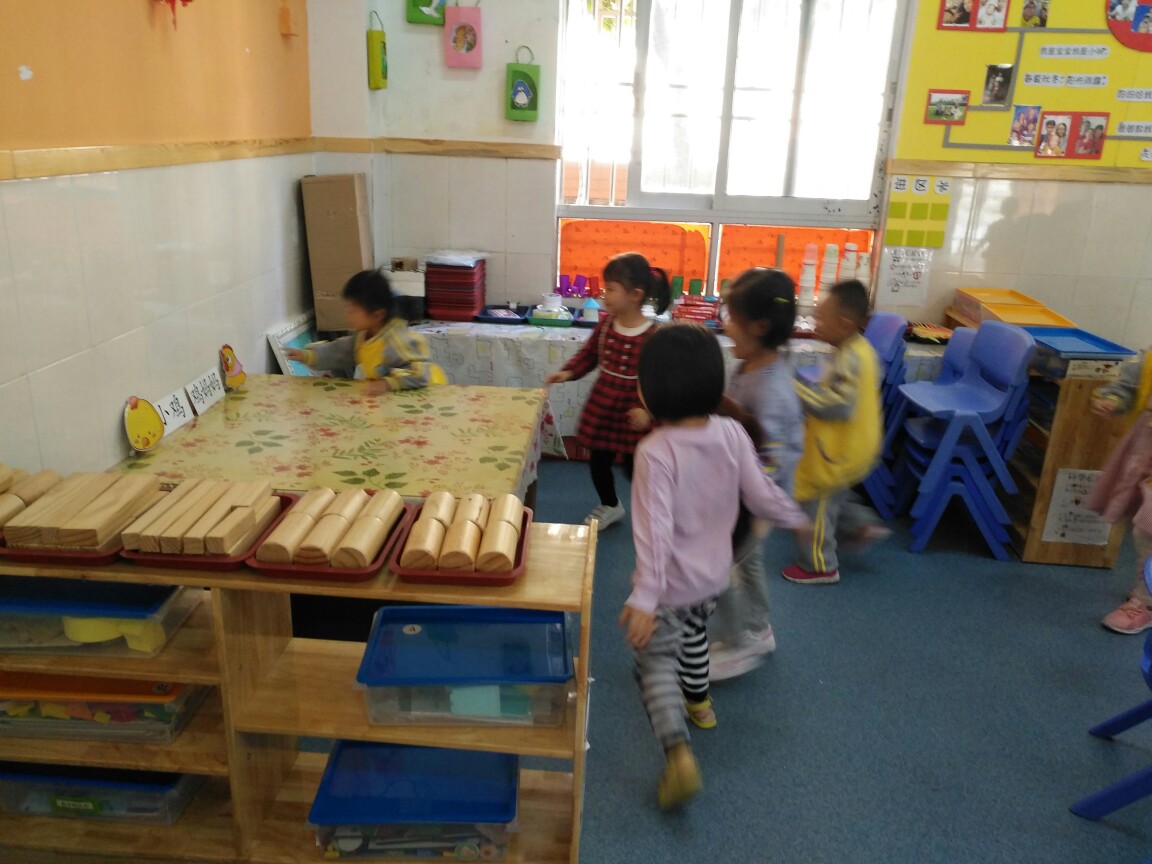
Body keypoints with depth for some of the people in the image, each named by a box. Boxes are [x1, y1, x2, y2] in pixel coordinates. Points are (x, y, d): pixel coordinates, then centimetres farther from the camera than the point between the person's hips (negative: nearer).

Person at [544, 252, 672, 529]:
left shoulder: (652, 335, -21)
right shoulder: (605, 322, -4)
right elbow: (589, 354, 9)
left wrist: (647, 408, -27)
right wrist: (568, 372, -6)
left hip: (632, 411, -6)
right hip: (601, 405, 6)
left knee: (635, 468, 7)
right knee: (598, 461, 18)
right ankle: (610, 506, 44)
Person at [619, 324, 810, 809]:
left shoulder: (656, 451, -28)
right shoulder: (732, 433, -13)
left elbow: (655, 528, -32)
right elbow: (761, 495, -6)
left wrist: (644, 597, -32)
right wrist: (797, 519, 13)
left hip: (671, 582, -6)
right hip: (714, 572, 6)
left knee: (656, 661, 9)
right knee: (693, 632, 33)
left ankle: (677, 751, -7)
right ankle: (697, 700, 54)